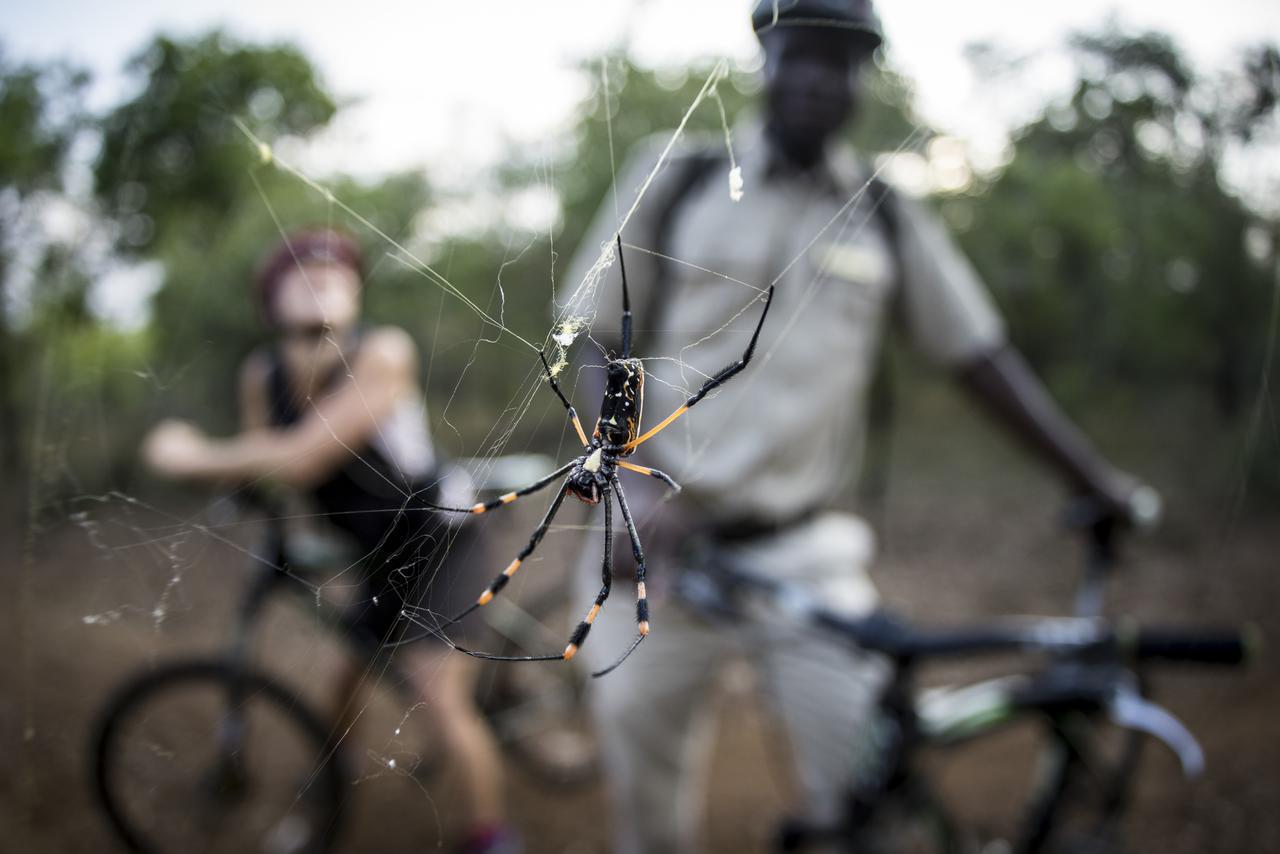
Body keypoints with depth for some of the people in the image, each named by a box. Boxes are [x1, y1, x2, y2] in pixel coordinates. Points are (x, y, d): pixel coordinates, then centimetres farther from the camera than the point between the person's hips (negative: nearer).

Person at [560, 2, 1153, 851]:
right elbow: (596, 346, 1)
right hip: (665, 548, 0)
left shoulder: (891, 221, 5)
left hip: (805, 555, 1)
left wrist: (1099, 478, 0)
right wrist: (637, 485, -12)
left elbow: (983, 357, 7)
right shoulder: (673, 177, 1)